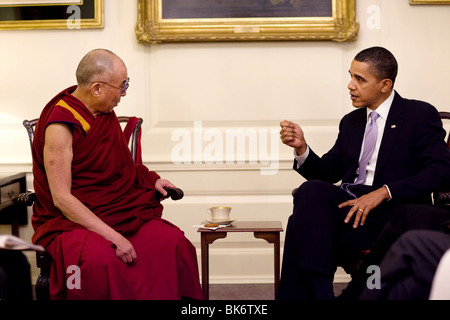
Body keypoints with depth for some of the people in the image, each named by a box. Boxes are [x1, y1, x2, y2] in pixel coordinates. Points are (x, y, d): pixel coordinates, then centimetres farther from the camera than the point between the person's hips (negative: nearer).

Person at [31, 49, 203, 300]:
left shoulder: (106, 113, 10)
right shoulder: (60, 126, -15)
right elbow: (61, 198, -19)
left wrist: (152, 180, 12)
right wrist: (111, 236, -25)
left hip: (120, 212, 7)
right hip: (71, 221, -6)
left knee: (173, 242, -21)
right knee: (100, 259, -39)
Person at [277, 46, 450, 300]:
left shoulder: (421, 115, 3)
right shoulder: (351, 122, 22)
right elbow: (328, 172, 19)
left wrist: (383, 192, -18)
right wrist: (302, 147, -1)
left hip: (393, 213, -5)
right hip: (349, 203, 6)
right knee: (312, 190, -30)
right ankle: (319, 290, -29)